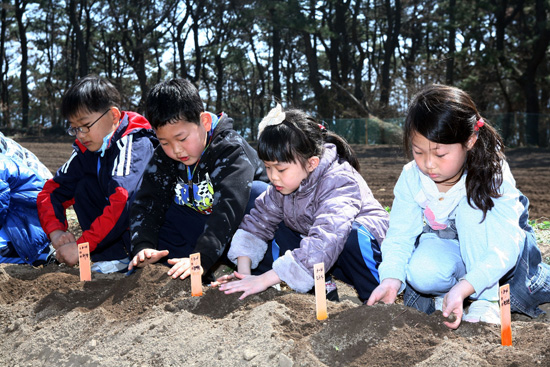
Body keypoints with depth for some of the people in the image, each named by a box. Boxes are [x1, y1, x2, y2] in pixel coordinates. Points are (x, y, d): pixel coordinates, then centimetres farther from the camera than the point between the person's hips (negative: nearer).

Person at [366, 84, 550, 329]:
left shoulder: (493, 174, -28)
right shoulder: (411, 178, -18)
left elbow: (505, 247, -34)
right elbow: (400, 235, -14)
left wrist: (463, 288, -49)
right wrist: (391, 278, -36)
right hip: (447, 243, 1)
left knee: (472, 206, -33)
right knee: (421, 273, -34)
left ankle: (487, 301, -25)